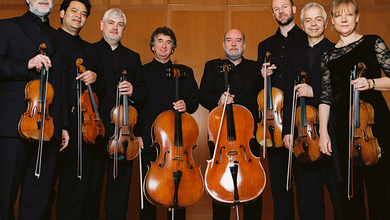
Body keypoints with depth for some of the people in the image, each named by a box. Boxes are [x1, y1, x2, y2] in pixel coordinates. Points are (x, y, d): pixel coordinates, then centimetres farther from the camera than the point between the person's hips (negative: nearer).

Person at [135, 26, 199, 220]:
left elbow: (195, 99, 12)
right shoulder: (141, 72, 11)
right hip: (148, 140, -1)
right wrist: (136, 133, -3)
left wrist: (186, 105, -12)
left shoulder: (185, 72, 15)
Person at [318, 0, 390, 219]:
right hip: (341, 126, 2)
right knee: (350, 186, 5)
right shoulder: (329, 56, 12)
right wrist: (323, 132, 2)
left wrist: (371, 83, -17)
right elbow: (326, 97, 10)